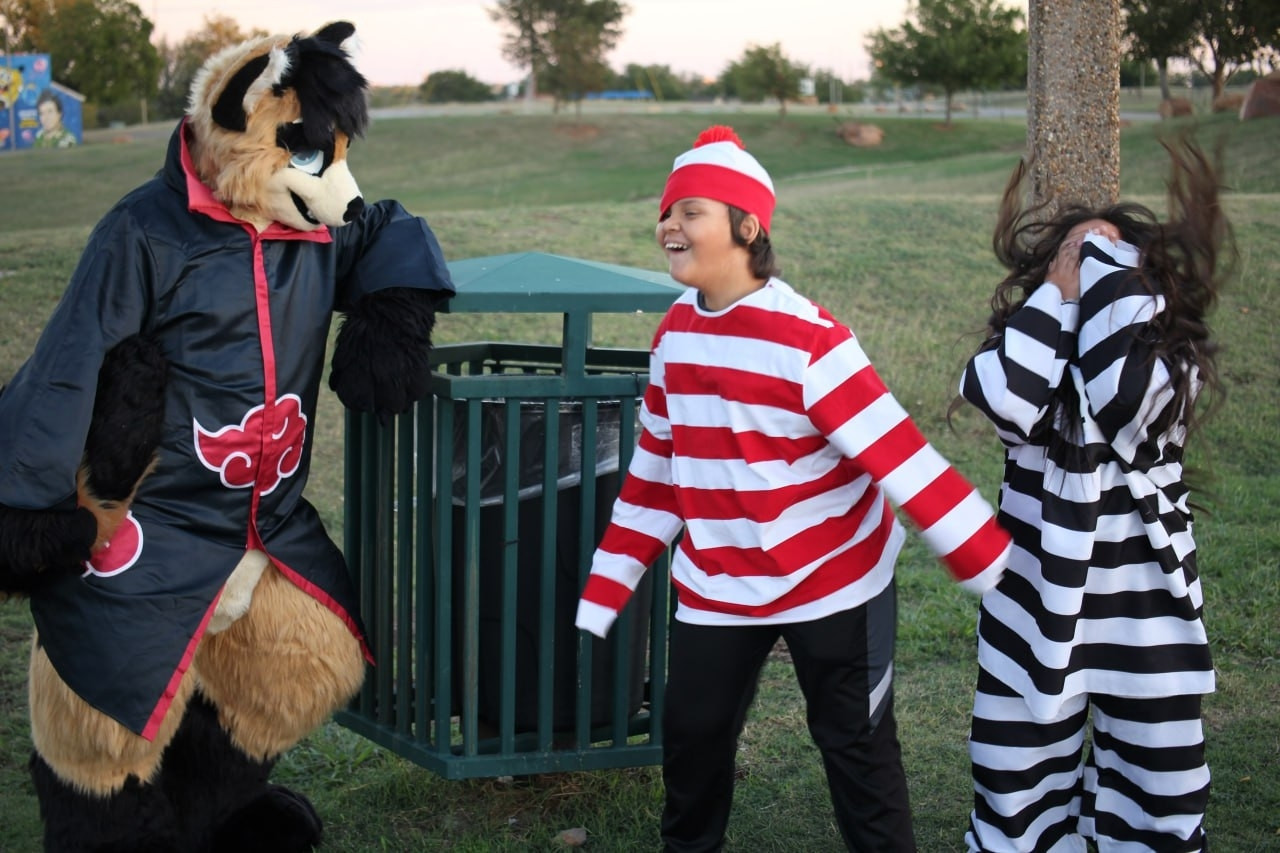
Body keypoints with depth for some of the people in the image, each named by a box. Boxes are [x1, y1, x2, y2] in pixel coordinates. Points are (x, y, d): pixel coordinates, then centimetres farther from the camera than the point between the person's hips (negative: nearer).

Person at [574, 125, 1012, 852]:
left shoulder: (806, 337, -21)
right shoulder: (677, 332, 0)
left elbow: (898, 454, -22)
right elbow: (657, 472, 8)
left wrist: (997, 568, -23)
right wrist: (604, 594, 8)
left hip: (833, 581, -5)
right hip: (717, 588, 6)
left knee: (855, 745, 6)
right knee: (691, 741, 11)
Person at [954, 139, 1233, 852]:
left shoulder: (1173, 352, -7)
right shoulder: (1030, 338, -2)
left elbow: (1123, 402, -31)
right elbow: (1007, 406, -25)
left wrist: (1107, 264, -23)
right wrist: (1057, 292, -19)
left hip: (1144, 609, -1)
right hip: (1041, 603, 2)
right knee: (1016, 785, 11)